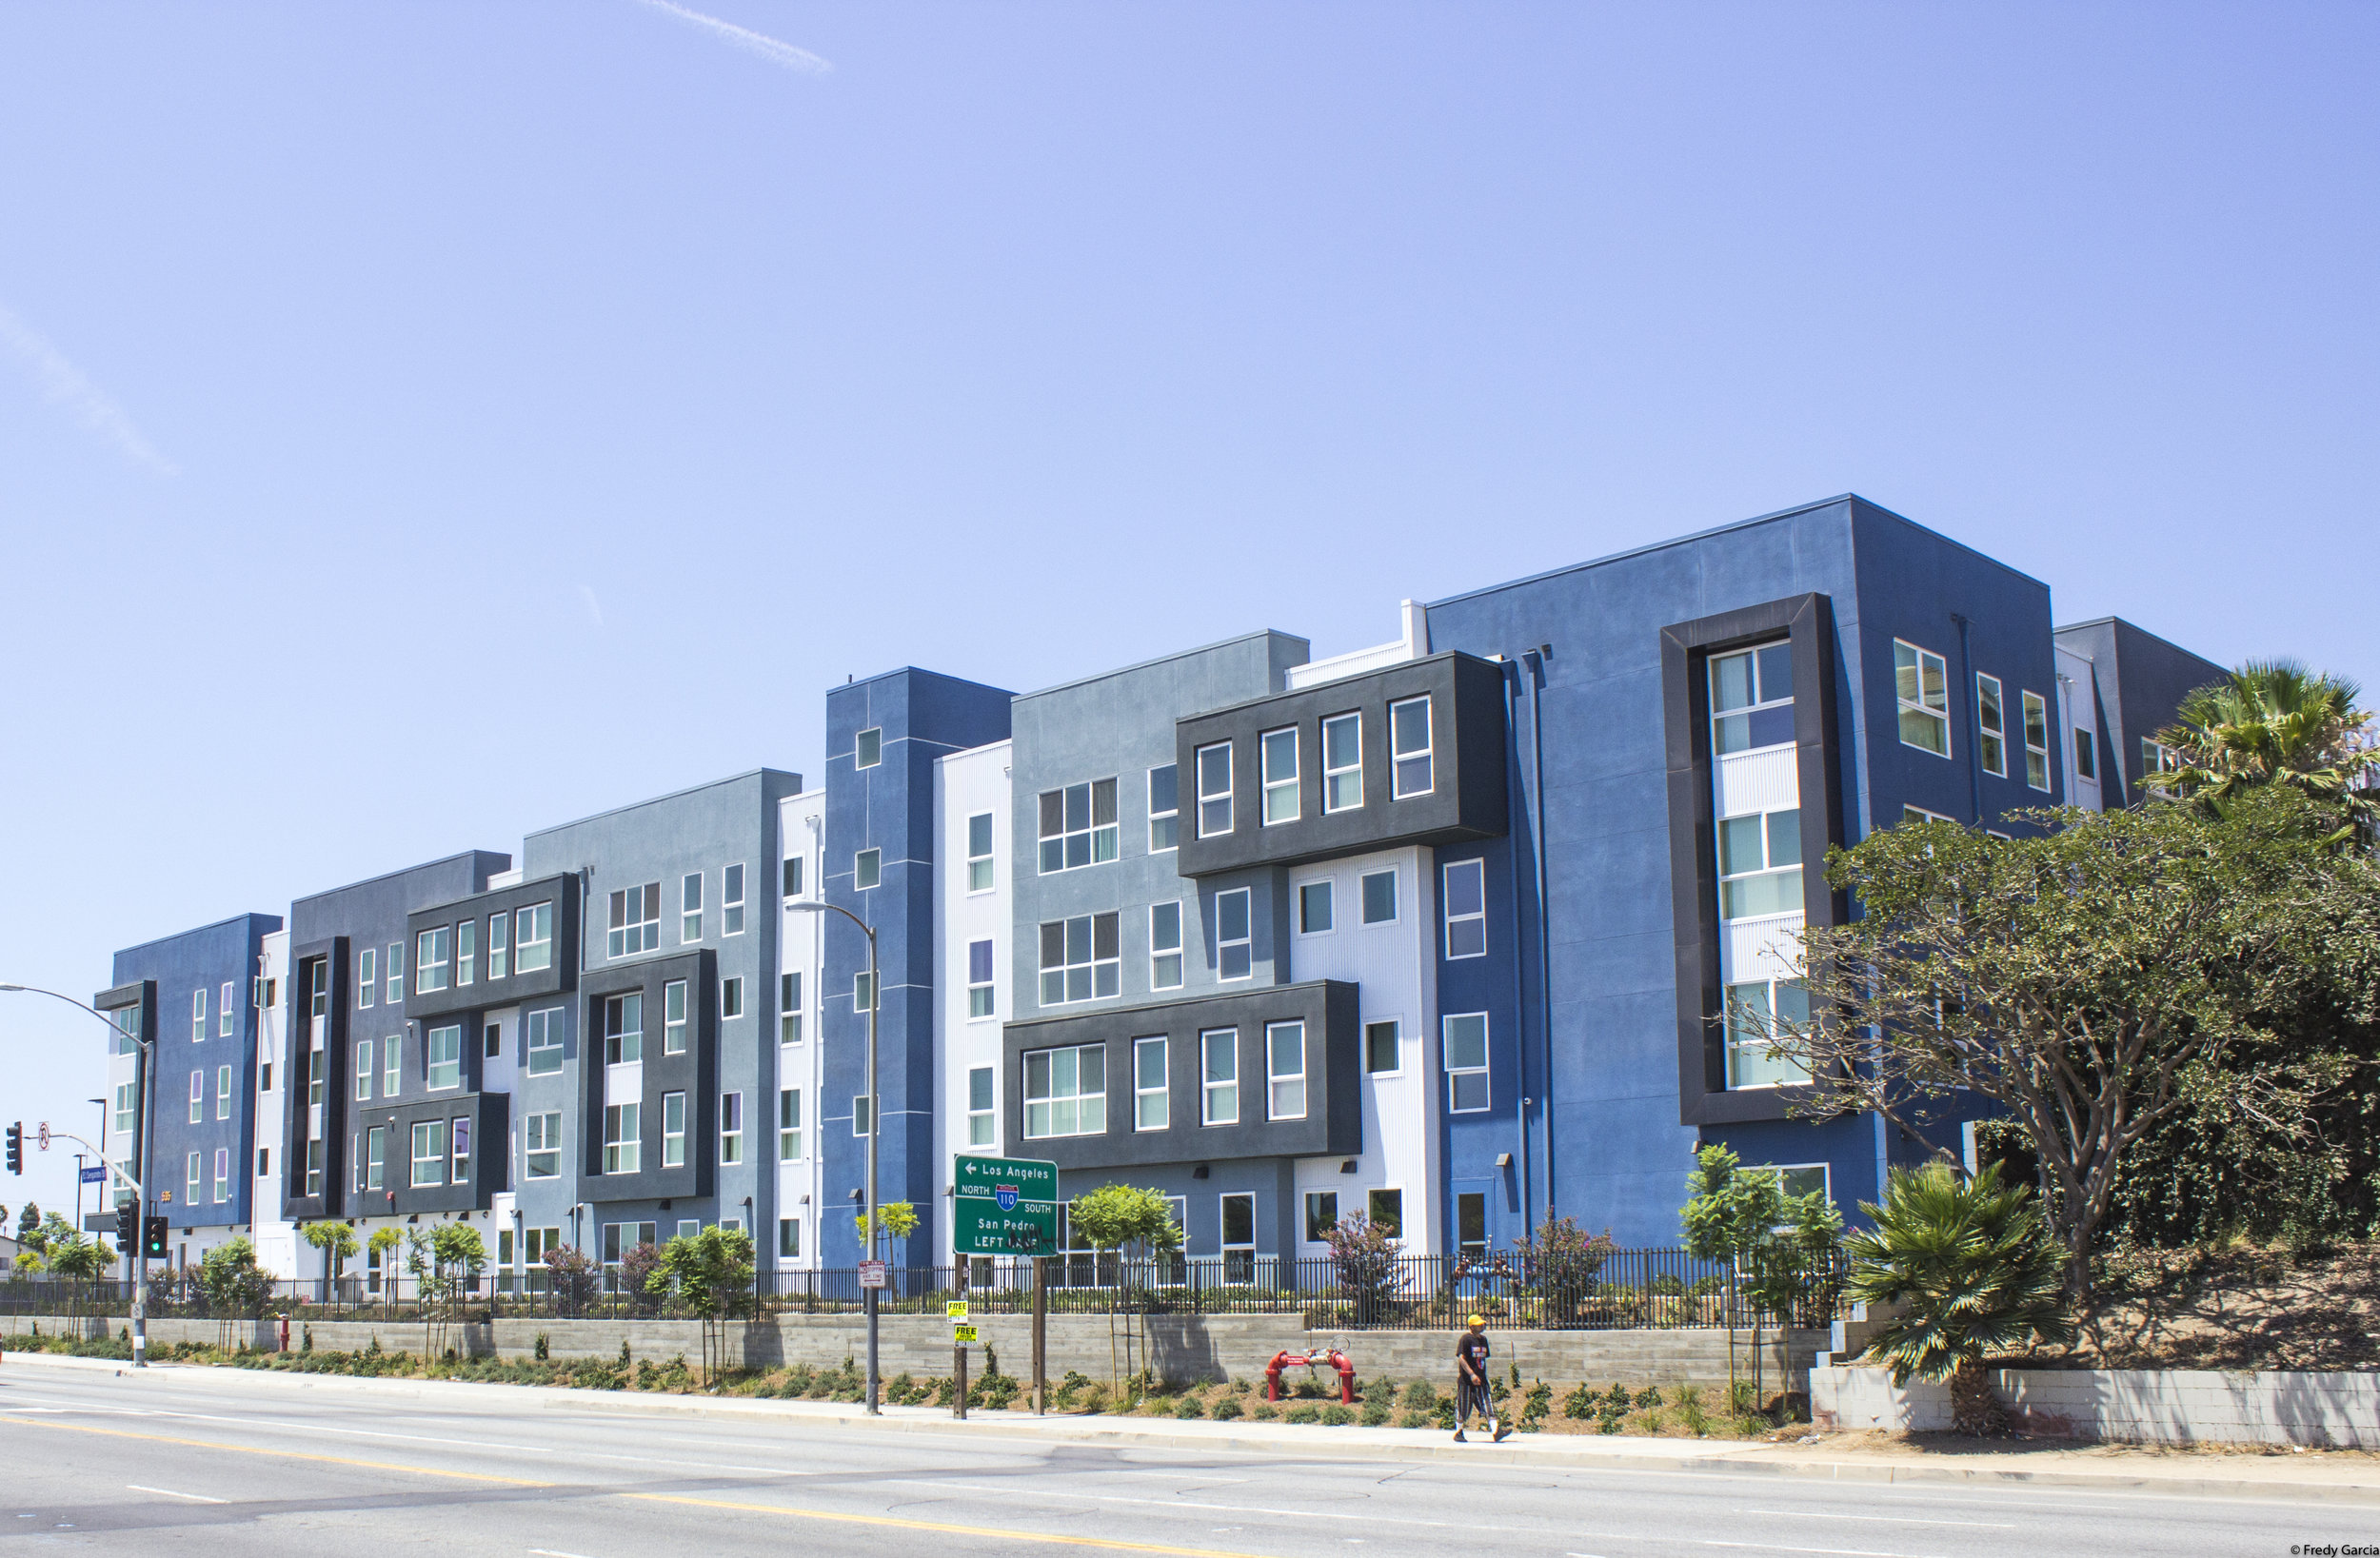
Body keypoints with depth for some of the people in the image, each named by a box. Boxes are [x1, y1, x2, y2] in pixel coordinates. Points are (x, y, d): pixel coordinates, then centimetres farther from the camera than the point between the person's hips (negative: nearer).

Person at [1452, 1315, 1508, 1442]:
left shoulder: (1483, 1339, 15)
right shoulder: (1465, 1339, -8)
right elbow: (1461, 1358, -17)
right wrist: (1472, 1374, -24)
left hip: (1481, 1379, 7)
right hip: (1466, 1380, -6)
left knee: (1488, 1405, -6)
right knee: (1463, 1407, 2)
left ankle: (1495, 1431, -15)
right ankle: (1459, 1433, 16)